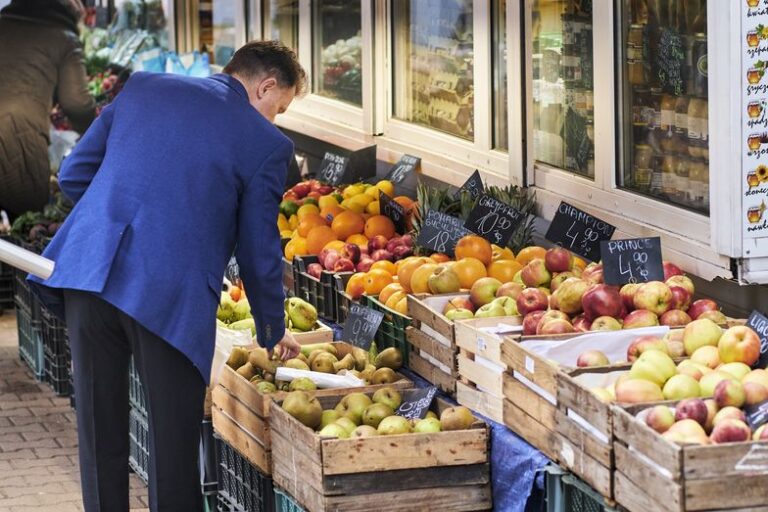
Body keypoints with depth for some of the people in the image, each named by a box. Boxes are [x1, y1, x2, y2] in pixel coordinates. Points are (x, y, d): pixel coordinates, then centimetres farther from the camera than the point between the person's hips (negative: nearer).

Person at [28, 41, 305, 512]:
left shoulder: (143, 86, 15)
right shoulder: (266, 144, 4)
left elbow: (73, 175, 17)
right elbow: (259, 253, 8)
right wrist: (274, 333, 23)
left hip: (86, 273, 4)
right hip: (172, 296, -4)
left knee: (100, 438, 13)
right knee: (173, 441, 6)